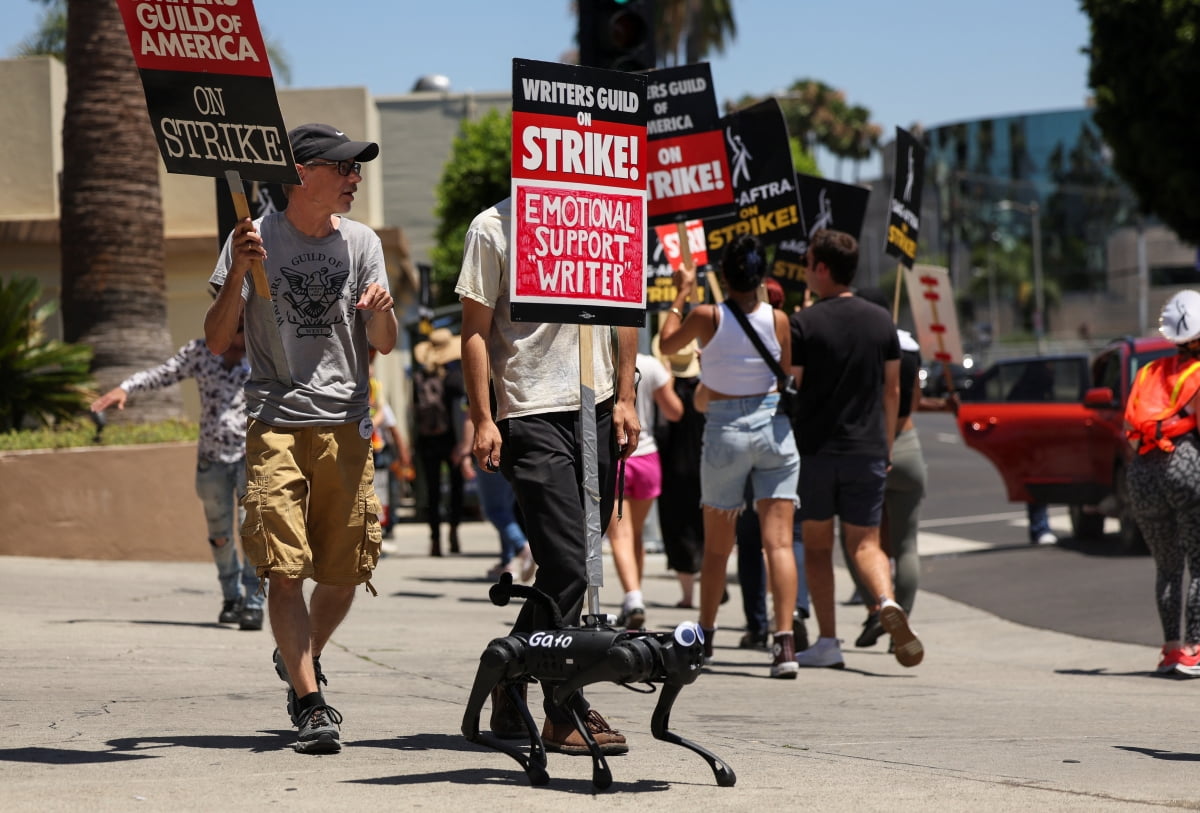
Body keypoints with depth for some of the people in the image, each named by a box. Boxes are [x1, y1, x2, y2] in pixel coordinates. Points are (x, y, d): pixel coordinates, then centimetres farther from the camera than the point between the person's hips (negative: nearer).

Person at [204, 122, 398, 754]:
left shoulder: (361, 243, 10)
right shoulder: (254, 239, 2)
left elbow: (384, 345, 7)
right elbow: (217, 341, 0)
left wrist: (381, 311, -16)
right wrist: (237, 274, -16)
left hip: (346, 426, 3)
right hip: (275, 424, -3)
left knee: (344, 574, 6)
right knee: (286, 570, -13)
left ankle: (299, 660, 34)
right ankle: (310, 703, -11)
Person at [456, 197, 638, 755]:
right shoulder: (493, 227, -2)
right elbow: (475, 329, -2)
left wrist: (624, 399, 11)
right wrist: (482, 420, -9)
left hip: (598, 411, 5)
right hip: (532, 416, -5)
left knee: (573, 566, 8)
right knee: (566, 566, -11)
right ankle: (565, 713, -4)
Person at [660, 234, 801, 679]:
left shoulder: (707, 317, -8)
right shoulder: (778, 319, -4)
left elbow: (667, 342, 11)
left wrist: (681, 294, 21)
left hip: (725, 429, 0)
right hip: (774, 426, 1)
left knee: (717, 545, 14)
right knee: (778, 541, -5)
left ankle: (705, 635, 28)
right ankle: (784, 641, -18)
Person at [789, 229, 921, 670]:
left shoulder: (803, 324, -8)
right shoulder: (882, 321, 6)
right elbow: (892, 390, 10)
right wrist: (886, 448, 19)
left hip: (815, 448, -3)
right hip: (867, 450, 3)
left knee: (817, 544, 8)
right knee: (865, 541, 6)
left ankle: (827, 641, 4)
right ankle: (886, 602, -24)